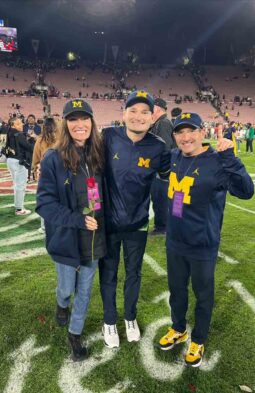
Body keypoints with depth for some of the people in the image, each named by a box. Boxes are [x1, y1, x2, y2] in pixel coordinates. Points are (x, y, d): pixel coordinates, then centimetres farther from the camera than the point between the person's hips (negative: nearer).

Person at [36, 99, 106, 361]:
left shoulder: (98, 155, -3)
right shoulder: (53, 159, -15)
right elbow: (44, 203, -15)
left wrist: (100, 221, -3)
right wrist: (77, 220, -22)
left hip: (94, 238, 3)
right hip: (67, 238, -3)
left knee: (85, 290, 17)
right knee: (67, 288, 19)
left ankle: (75, 334, 41)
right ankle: (62, 305, 56)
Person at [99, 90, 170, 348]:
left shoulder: (157, 147, -10)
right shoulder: (108, 137, -13)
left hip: (138, 223, 1)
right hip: (109, 221, -1)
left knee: (134, 273, 20)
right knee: (108, 274, 16)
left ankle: (130, 317, 48)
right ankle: (109, 320, 42)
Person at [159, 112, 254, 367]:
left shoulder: (216, 163, -19)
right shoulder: (175, 157, -1)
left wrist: (229, 158, -42)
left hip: (202, 245, -5)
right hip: (175, 242, 6)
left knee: (203, 294, 17)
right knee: (176, 289, 23)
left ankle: (198, 341, 41)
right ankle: (178, 330, 49)